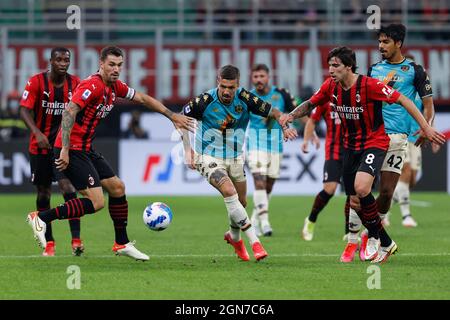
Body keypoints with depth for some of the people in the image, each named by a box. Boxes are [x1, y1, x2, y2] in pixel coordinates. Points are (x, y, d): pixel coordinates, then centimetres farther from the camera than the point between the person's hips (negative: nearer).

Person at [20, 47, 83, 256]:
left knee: (68, 188, -16)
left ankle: (76, 240, -18)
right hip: (40, 145, 0)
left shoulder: (75, 83, -3)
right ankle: (49, 243, 17)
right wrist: (37, 133, -30)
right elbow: (25, 110, -15)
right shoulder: (36, 82, -9)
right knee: (43, 194, 6)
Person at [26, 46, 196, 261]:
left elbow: (142, 99, 24)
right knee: (96, 202, -14)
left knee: (117, 187, 13)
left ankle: (121, 243, 24)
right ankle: (41, 218, -10)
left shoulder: (115, 86, 10)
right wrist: (65, 150, -32)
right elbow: (69, 112, -27)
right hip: (71, 150, -10)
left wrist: (172, 116, 25)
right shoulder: (93, 85, -19)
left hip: (86, 149, 10)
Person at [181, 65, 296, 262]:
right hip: (210, 158, -4)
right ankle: (254, 242, -25)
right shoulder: (205, 101, -20)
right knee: (229, 192, -26)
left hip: (235, 158, 4)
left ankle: (234, 237, 44)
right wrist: (187, 149, -11)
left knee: (241, 202, 13)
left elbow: (271, 111, -6)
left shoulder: (244, 98, -13)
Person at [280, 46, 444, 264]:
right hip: (351, 146, 7)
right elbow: (310, 104, 13)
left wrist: (425, 127, -20)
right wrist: (291, 115, -6)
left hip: (375, 142, -7)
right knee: (355, 202, 5)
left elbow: (402, 100, -18)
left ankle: (374, 236, -5)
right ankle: (386, 244, 23)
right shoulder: (330, 87, -3)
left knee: (361, 188, -29)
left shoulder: (368, 85, -21)